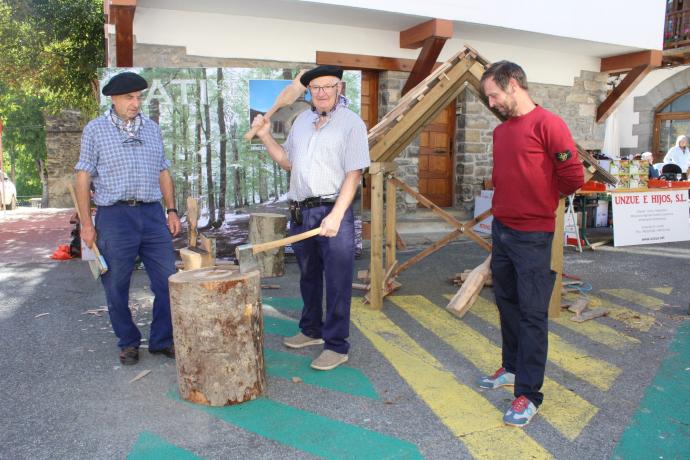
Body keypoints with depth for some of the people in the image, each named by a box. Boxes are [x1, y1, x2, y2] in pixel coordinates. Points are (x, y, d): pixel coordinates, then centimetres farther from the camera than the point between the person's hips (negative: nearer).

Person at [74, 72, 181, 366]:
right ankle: (128, 342, 24)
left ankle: (162, 340, 18)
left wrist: (171, 210, 8)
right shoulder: (95, 129, 2)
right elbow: (84, 178, 0)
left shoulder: (151, 128, 13)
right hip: (114, 217, -3)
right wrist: (86, 223, -5)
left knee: (167, 281, 3)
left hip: (153, 214, 3)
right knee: (116, 286, 6)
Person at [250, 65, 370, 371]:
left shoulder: (351, 123, -6)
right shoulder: (302, 120, 14)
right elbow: (288, 162, 20)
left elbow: (353, 174, -12)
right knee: (308, 277, 18)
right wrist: (265, 136, 7)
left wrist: (335, 216, -20)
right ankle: (311, 330, 35)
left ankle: (336, 346, 8)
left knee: (337, 282, -3)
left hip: (333, 211, -6)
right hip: (300, 212, 7)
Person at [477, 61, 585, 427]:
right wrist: (505, 201, 9)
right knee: (506, 303, 17)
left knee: (532, 313, 0)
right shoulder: (500, 131, 10)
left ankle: (529, 394, 9)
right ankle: (512, 368, 35)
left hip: (532, 235, -8)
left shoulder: (547, 124, -13)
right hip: (501, 229, 8)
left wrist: (543, 197, 1)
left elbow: (574, 177, -14)